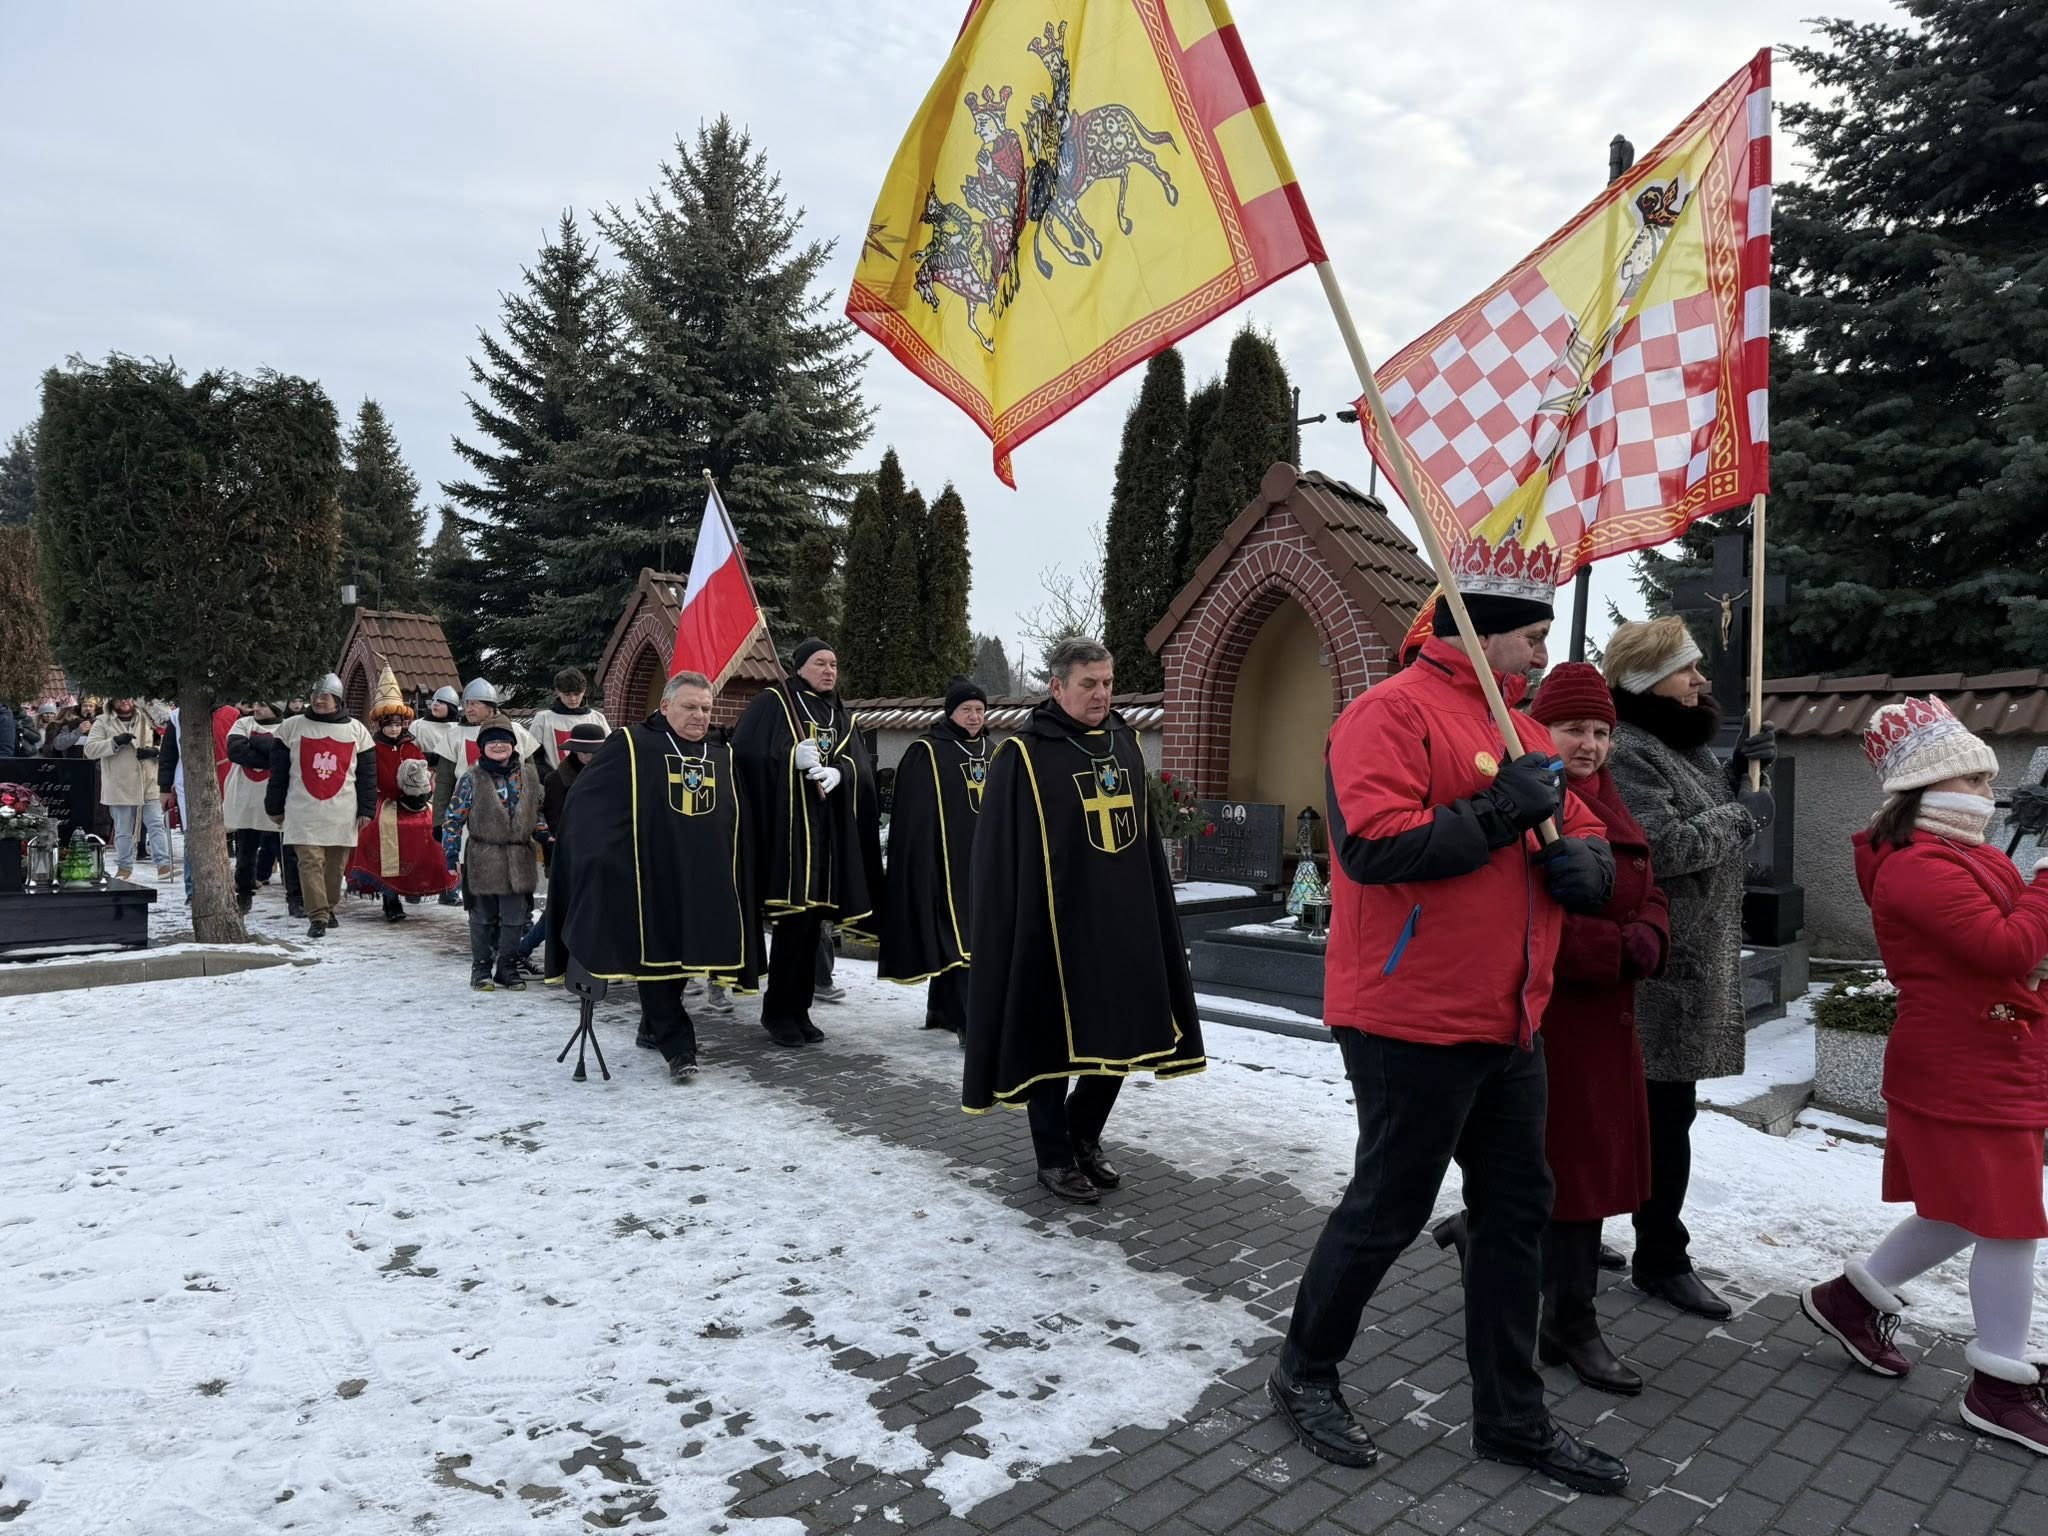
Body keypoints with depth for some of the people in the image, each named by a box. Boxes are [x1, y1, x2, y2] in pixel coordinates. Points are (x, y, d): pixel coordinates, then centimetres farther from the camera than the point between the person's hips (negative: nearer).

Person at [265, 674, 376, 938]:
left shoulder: (356, 729, 7)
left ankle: (328, 908, 25)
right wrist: (274, 807, 7)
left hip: (342, 813, 1)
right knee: (310, 862, -9)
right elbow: (278, 772, 7)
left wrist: (366, 810, 3)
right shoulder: (292, 727, 4)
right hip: (303, 810, -1)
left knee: (335, 864, 8)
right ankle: (317, 917, -8)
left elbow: (367, 774, 8)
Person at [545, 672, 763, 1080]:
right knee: (655, 956, -4)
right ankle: (677, 1046, 1)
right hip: (650, 877, -4)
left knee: (684, 954, 13)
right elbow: (586, 801, -2)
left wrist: (738, 875, 10)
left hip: (703, 880, 5)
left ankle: (653, 1028, 32)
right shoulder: (631, 746, -1)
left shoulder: (724, 753, 12)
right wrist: (599, 853, -12)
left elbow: (743, 823, 16)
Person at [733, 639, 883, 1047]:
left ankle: (799, 1010, 16)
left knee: (811, 921, 7)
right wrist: (794, 757, -19)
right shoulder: (772, 704, 1)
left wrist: (837, 774, -12)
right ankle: (778, 1011, 3)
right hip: (786, 826, -6)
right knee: (794, 920, -9)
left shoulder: (841, 716, 18)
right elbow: (746, 754, -9)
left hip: (828, 831, 6)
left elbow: (862, 767, 8)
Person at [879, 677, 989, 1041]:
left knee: (951, 938, 15)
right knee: (957, 939, -10)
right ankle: (971, 1024, -11)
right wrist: (923, 866, -16)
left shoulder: (990, 753, 13)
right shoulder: (926, 752, -6)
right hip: (945, 861, -7)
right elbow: (915, 817, -11)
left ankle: (942, 1010, 27)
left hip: (980, 860, 7)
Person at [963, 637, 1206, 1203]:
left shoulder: (1126, 745, 10)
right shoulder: (1023, 756, -9)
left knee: (1121, 1037, 12)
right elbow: (998, 857, -9)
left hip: (1124, 924, 6)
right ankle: (1054, 1157, 22)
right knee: (1056, 1040, 5)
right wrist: (1007, 929, -13)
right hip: (1053, 926, -6)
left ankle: (1085, 1137, 33)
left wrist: (1158, 913, 15)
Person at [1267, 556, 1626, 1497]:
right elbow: (1372, 844, -27)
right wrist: (1499, 814, -22)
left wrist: (1583, 859, -3)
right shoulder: (1392, 713, -14)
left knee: (1518, 1211, 15)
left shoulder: (1523, 729, 15)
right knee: (1387, 1209, 5)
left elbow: (1583, 834, 21)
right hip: (1414, 1024, -9)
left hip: (1510, 1027, 9)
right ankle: (1304, 1375, 28)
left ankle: (1512, 1419, 31)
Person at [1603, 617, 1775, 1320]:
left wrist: (1739, 772, 8)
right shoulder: (1626, 754, -17)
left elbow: (1706, 822, 24)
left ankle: (1659, 1249, 31)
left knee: (1661, 1111, 18)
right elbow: (1665, 845, -27)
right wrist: (1742, 815, -13)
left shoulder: (1683, 746, 17)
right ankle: (1662, 1257, 11)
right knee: (1660, 1113, -1)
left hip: (1688, 967, 10)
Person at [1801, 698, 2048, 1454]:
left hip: (1984, 1066, 10)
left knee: (1964, 1213, 17)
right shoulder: (1921, 866, -19)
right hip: (1964, 1073, -10)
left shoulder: (1959, 856, 15)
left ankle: (1851, 1297, 30)